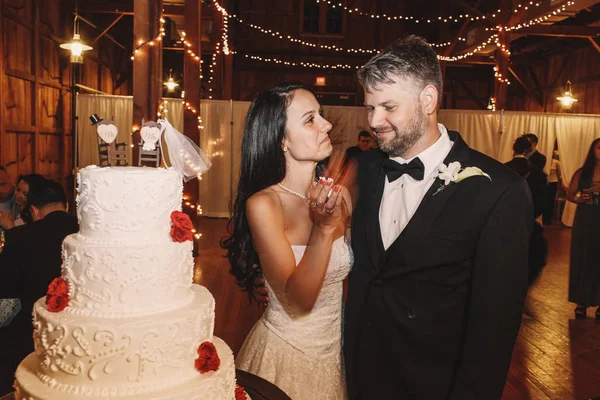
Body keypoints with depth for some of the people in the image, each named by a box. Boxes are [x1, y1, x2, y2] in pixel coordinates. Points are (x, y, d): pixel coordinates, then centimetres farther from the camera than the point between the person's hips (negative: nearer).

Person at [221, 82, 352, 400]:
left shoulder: (337, 195, -7)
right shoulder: (263, 204, -20)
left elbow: (351, 274, 4)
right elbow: (296, 303, -24)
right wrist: (324, 229, -31)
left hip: (336, 348, 5)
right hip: (287, 353, -4)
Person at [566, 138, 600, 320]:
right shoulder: (582, 173, 4)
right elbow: (569, 194, 8)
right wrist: (578, 199, -12)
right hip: (584, 222, 1)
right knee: (582, 261, 4)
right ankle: (581, 302, 14)